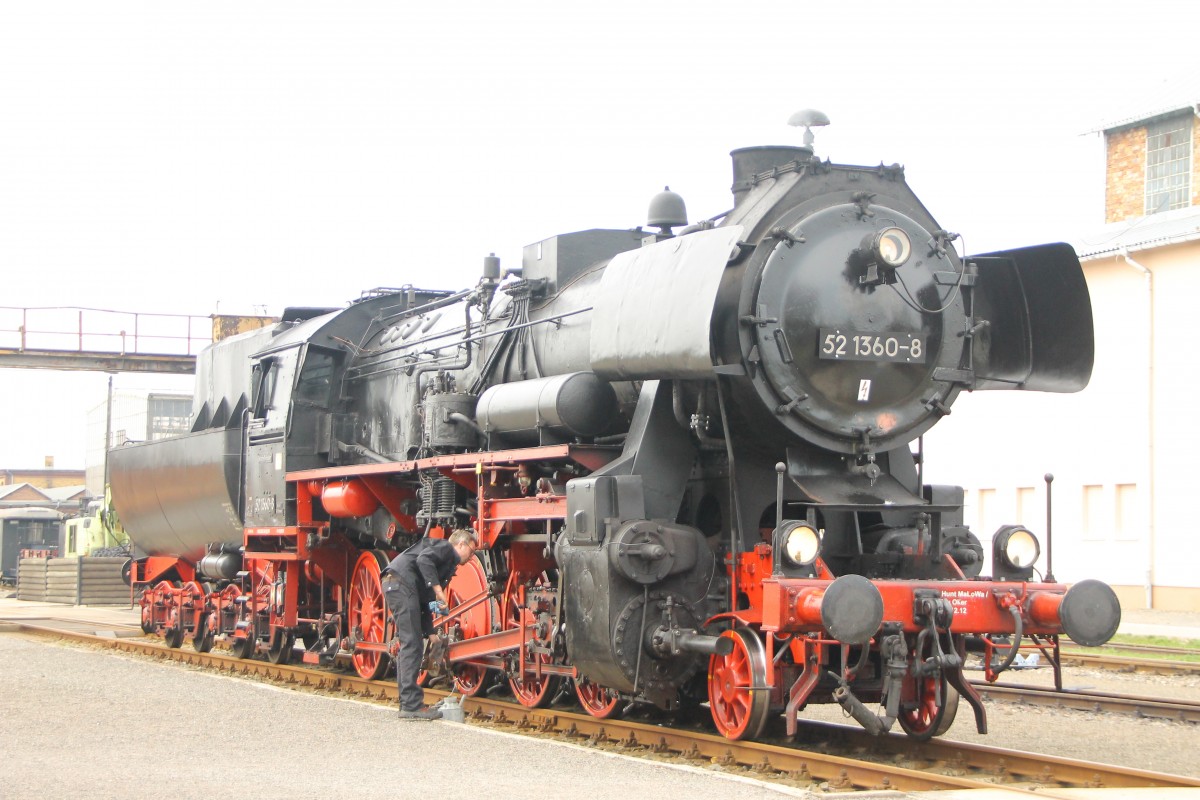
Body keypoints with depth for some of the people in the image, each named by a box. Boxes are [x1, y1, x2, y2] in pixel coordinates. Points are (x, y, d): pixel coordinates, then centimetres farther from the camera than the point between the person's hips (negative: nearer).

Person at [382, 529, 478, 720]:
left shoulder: (449, 564, 30)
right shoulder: (446, 547, 4)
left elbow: (424, 602, 31)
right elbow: (423, 559, -18)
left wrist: (430, 633, 27)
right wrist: (438, 590, -20)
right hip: (402, 581, -10)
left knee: (408, 645, 14)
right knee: (412, 645, -10)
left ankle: (407, 703, 18)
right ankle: (412, 705, -12)